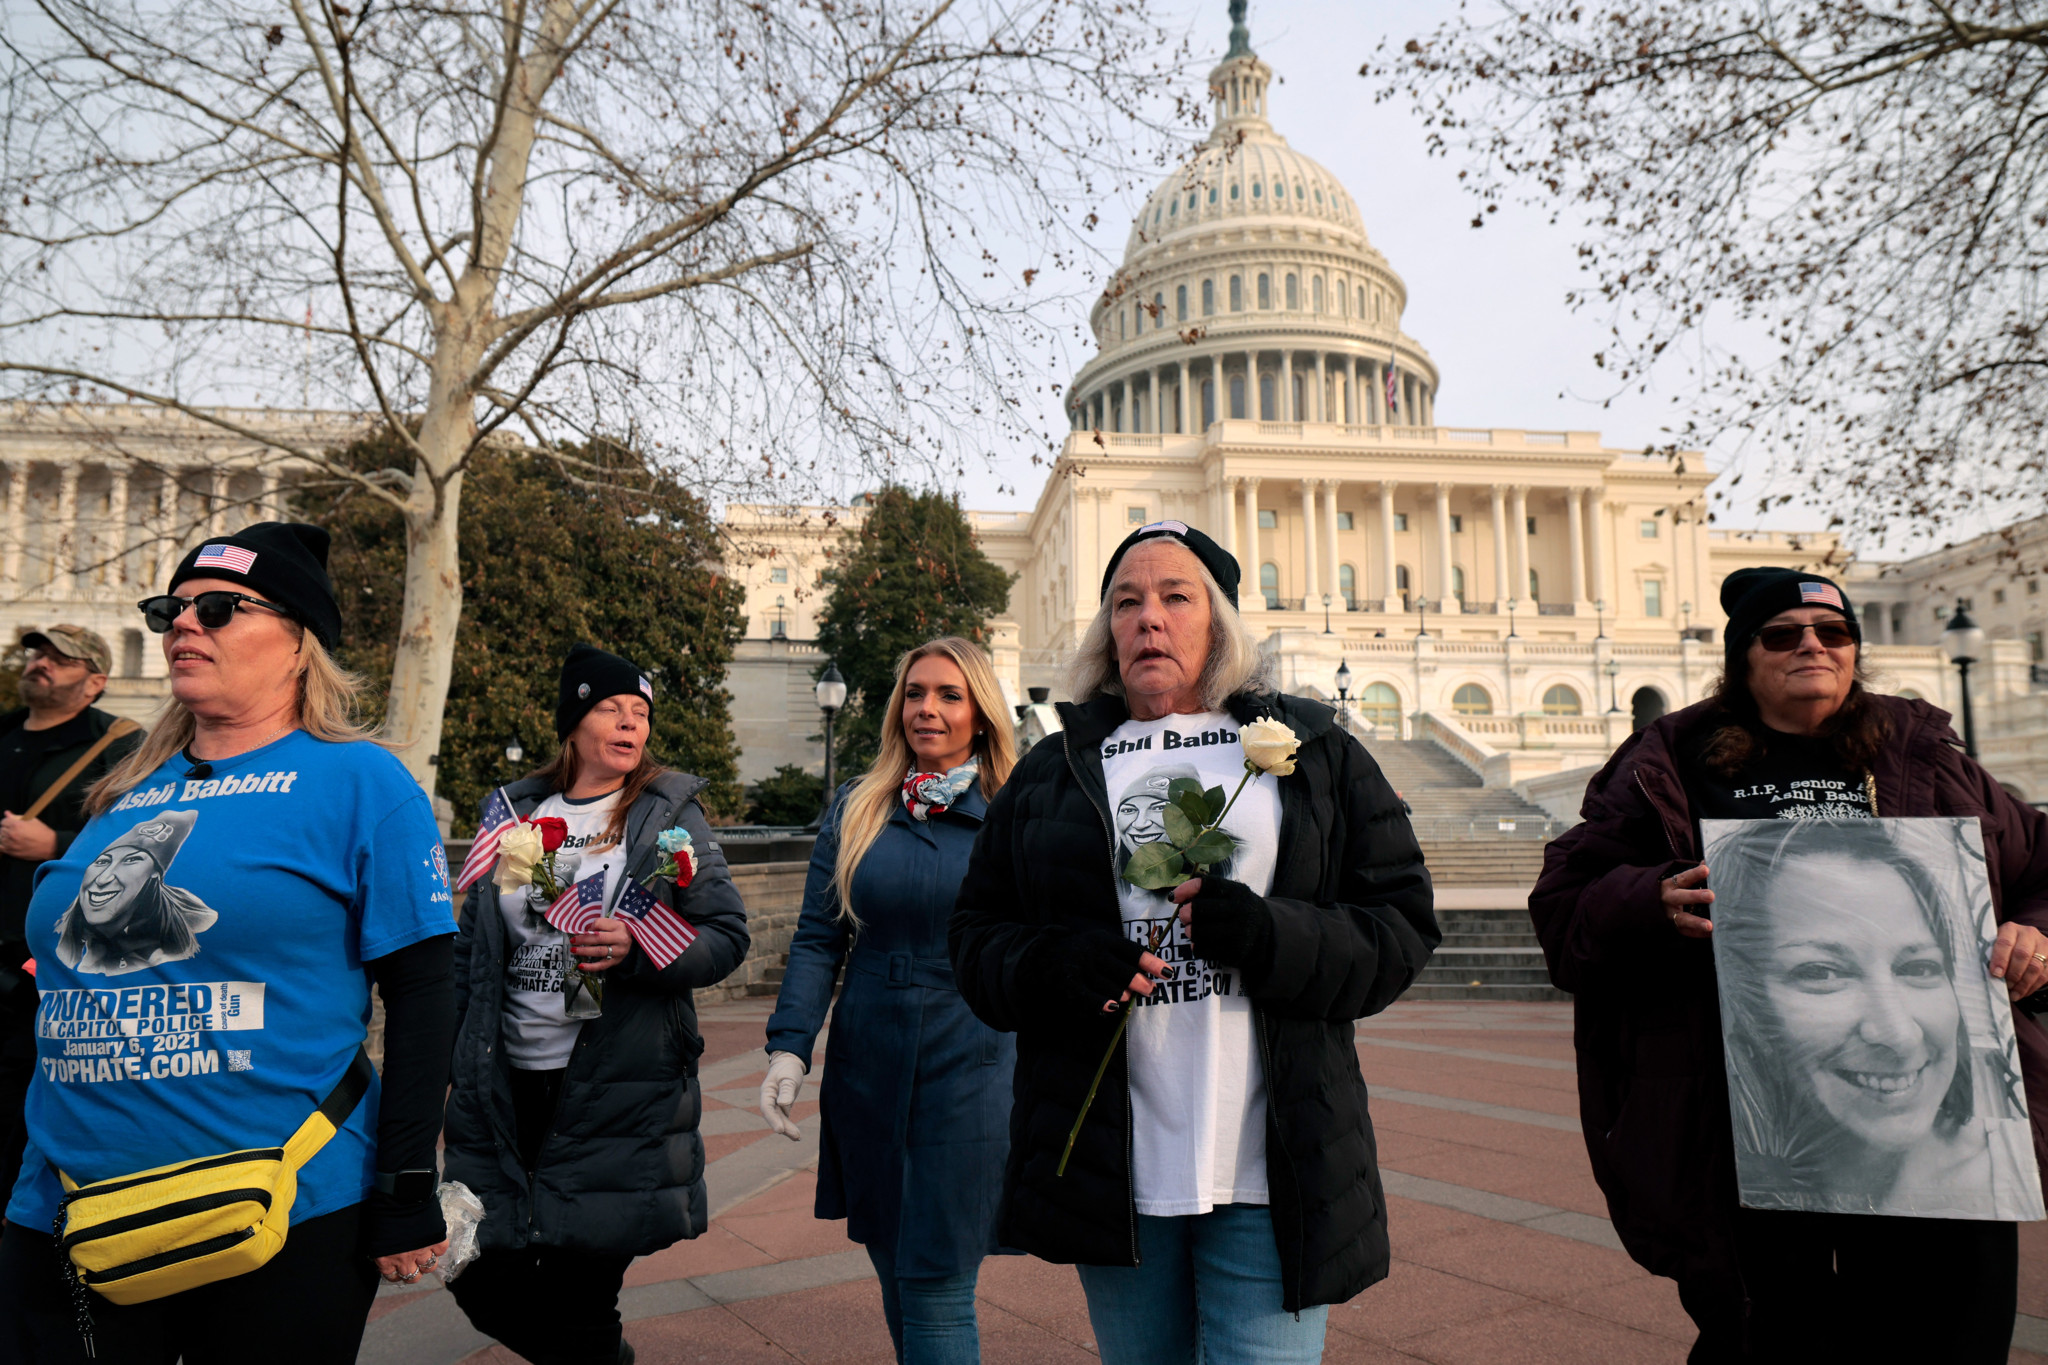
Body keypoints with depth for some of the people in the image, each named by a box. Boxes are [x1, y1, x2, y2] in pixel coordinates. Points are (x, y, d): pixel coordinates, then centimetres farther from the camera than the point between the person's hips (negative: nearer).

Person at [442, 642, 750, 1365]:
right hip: (508, 1082, 4)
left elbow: (726, 936, -5)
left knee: (577, 1303, -1)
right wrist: (454, 1074, 15)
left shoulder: (668, 813, 0)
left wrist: (636, 949, -22)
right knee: (482, 1282, 10)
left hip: (620, 1088, -4)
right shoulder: (513, 811, 10)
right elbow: (470, 950, 16)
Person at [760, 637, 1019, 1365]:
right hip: (867, 1065, 3)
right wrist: (789, 1048, -4)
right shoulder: (856, 810, 6)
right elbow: (817, 940, 6)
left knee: (936, 1290, -4)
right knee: (897, 1281, 16)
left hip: (969, 1066, -3)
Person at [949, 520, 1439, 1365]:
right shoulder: (1049, 774, 11)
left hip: (1267, 1172, -2)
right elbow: (977, 937, 9)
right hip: (1107, 1169, 2)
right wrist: (1051, 964, -13)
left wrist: (1274, 939, -17)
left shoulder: (1310, 750, 7)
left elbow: (1400, 924, 2)